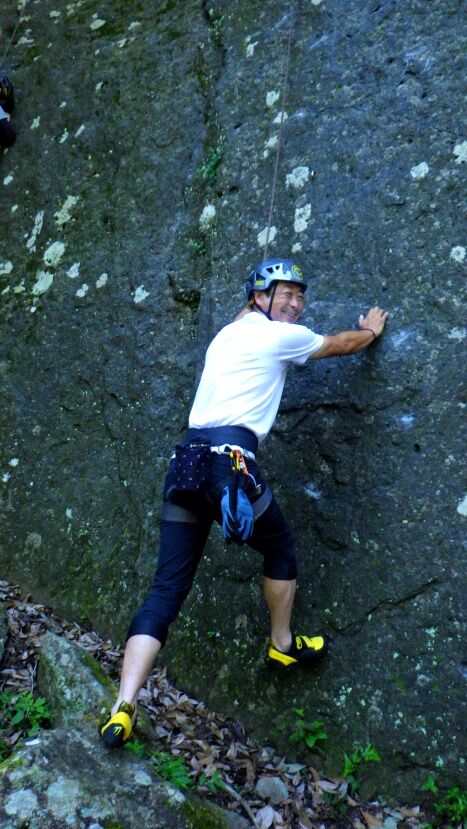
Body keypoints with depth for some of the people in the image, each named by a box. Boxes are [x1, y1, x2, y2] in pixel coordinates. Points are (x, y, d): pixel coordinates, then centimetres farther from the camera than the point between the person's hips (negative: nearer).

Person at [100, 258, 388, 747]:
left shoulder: (227, 334, 24)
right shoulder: (283, 336, 5)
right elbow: (341, 344, 23)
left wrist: (249, 305, 66)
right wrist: (371, 330, 42)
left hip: (185, 461, 7)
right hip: (230, 458, -6)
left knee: (165, 590, 4)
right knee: (279, 548, 22)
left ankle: (123, 710, -1)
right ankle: (283, 646, 39)